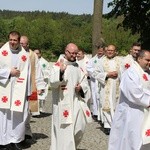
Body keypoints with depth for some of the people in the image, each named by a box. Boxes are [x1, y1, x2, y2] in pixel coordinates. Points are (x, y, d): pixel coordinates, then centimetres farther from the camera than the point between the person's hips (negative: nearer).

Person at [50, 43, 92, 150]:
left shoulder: (77, 66, 13)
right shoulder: (58, 65, -7)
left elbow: (84, 82, 19)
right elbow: (52, 82, -19)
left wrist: (81, 87, -4)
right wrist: (61, 71, -35)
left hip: (76, 101, 6)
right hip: (62, 102, -6)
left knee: (80, 126, 8)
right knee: (65, 130, -5)